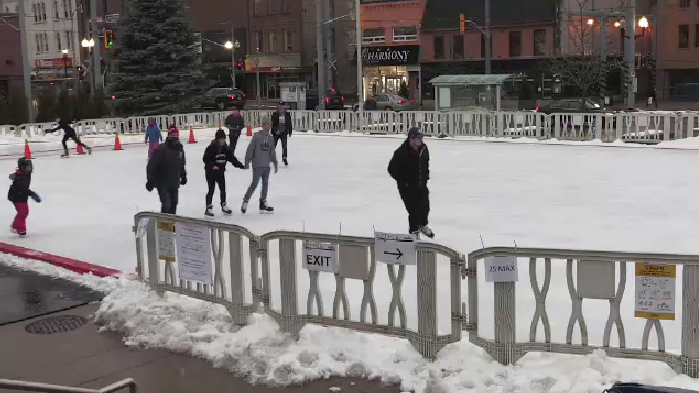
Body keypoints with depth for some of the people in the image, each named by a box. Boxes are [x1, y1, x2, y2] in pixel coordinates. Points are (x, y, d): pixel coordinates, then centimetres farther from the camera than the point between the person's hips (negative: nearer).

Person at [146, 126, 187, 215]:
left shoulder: (180, 148, 2)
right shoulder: (161, 149, -18)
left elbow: (183, 164, 19)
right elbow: (151, 165, -18)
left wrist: (183, 176, 22)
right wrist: (150, 180, -20)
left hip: (175, 184, 6)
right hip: (162, 184, -6)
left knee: (174, 204, 15)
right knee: (166, 205, -12)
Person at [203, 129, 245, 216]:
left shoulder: (225, 148, 2)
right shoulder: (211, 148, -15)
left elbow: (232, 158, 5)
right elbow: (205, 159, -15)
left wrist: (240, 165, 0)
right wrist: (212, 165, -27)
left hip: (220, 172, 6)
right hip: (211, 172, -6)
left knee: (223, 189, 12)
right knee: (211, 189, -3)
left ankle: (224, 206, 27)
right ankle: (208, 208, 5)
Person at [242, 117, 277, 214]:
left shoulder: (270, 138, 9)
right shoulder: (257, 136, -8)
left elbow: (272, 152, 16)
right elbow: (250, 148, -9)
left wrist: (275, 163, 16)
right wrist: (247, 161, -11)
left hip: (266, 165, 6)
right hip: (257, 165, -6)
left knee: (265, 184, 11)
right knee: (254, 184, -7)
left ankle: (263, 203, 21)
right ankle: (245, 201, 7)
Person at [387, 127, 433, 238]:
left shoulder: (423, 149, -3)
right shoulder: (401, 152, -23)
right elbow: (392, 169, -16)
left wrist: (426, 176, 11)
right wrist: (403, 181, -14)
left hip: (421, 185, 6)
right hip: (407, 187, -6)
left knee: (425, 207, 17)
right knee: (413, 210, -4)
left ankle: (423, 226, 44)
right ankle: (414, 231, 17)